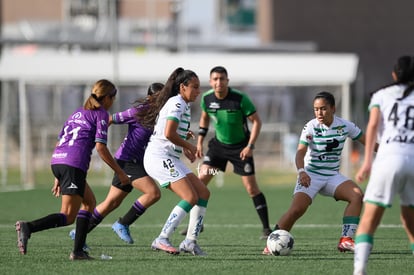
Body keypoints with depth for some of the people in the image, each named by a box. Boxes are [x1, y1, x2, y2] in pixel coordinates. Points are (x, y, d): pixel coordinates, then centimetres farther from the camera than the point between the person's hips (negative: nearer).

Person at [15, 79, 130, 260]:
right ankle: (28, 227, -32)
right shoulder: (101, 114, 4)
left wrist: (58, 178, 27)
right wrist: (119, 172, 2)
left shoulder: (78, 113, 26)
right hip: (74, 165, -8)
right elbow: (100, 148, -5)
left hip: (57, 162, 8)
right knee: (68, 217, -9)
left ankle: (78, 251, 14)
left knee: (89, 202, 23)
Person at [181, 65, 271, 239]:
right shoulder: (207, 98, -9)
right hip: (219, 143, 4)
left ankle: (266, 228, 2)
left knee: (251, 187, -7)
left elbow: (256, 121, -14)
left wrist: (250, 146, -21)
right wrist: (200, 141, 8)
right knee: (202, 178, -8)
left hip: (240, 146, -4)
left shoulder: (240, 99, -22)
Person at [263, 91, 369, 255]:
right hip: (310, 176, -3)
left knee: (357, 195, -21)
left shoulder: (344, 126, -2)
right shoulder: (311, 127, -11)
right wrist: (301, 172, -38)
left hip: (333, 176, 4)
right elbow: (300, 152, -20)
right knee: (297, 209, -23)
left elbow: (365, 140, 8)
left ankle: (346, 241, -19)